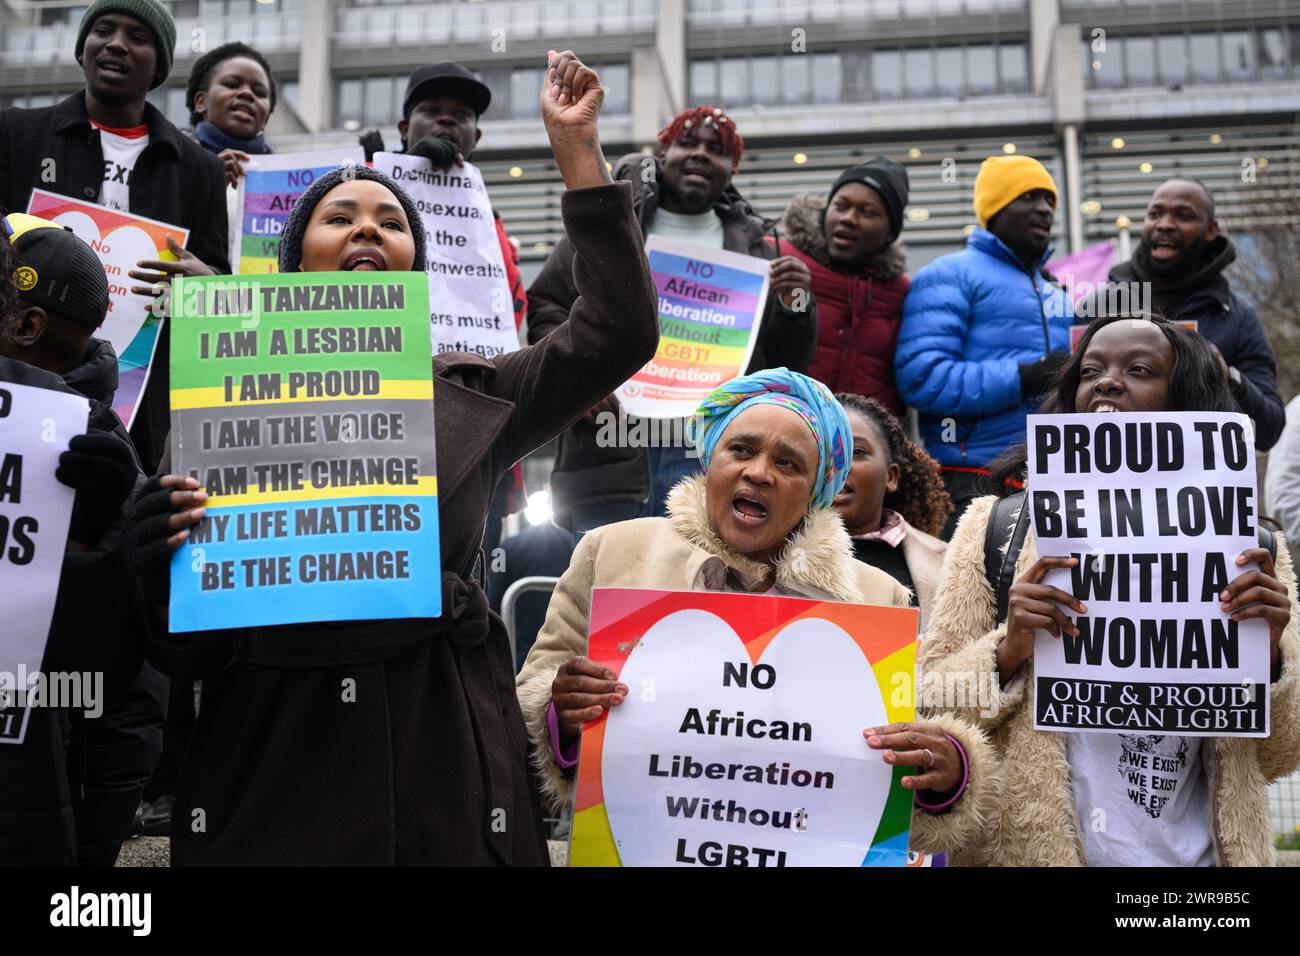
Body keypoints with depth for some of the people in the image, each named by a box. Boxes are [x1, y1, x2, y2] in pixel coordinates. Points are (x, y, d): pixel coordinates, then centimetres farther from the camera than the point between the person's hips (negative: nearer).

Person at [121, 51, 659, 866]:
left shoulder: (471, 398, 7)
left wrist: (578, 150, -2)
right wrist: (165, 567, -17)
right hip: (270, 763, 0)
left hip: (446, 767, 1)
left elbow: (619, 332, -2)